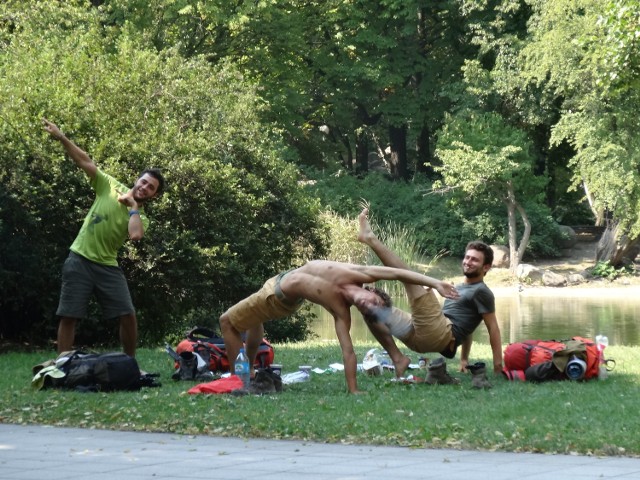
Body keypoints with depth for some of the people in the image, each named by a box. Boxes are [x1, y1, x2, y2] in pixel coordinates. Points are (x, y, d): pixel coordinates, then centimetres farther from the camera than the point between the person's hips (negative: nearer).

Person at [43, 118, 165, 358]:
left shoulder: (141, 217, 1)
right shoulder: (110, 186, 1)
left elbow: (135, 235, -23)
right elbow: (85, 162, -7)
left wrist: (134, 206, -11)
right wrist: (61, 137, -18)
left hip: (107, 266, 1)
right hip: (79, 260, -1)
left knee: (128, 314, -6)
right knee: (68, 316, -2)